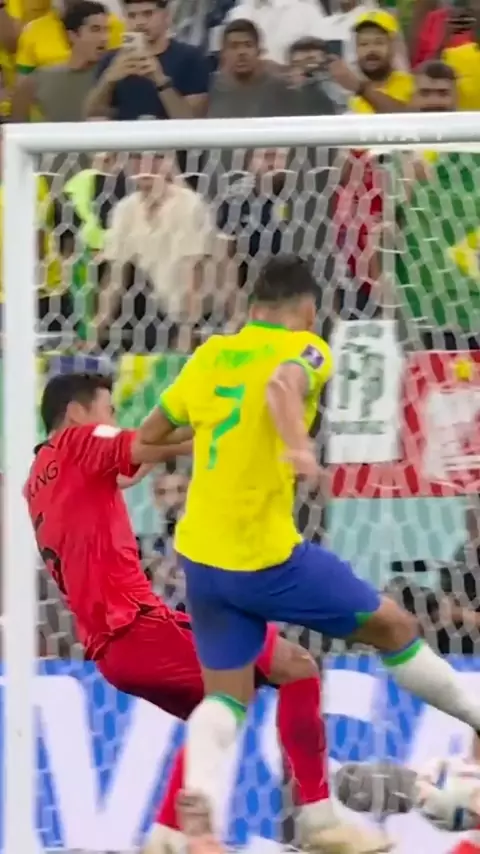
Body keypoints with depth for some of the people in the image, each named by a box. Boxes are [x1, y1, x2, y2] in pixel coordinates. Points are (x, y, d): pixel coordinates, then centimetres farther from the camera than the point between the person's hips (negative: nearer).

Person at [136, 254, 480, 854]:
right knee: (391, 626, 12)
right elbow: (282, 385, -28)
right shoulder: (303, 349, -4)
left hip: (200, 556, 6)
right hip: (267, 557, -5)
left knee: (227, 694, 12)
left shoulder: (211, 354, 10)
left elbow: (148, 438, 16)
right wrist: (298, 446, -47)